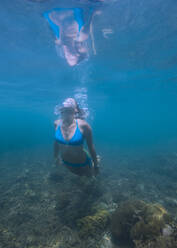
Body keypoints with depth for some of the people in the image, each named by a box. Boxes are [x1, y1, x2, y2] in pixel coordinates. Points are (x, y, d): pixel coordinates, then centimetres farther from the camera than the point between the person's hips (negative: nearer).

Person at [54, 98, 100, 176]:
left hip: (82, 164, -4)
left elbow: (91, 146, -19)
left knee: (90, 175, 29)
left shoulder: (83, 125, -29)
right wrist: (56, 156, 13)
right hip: (66, 163, 4)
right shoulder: (57, 123, -16)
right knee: (80, 175, 34)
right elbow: (56, 142, 1)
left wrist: (96, 166, -10)